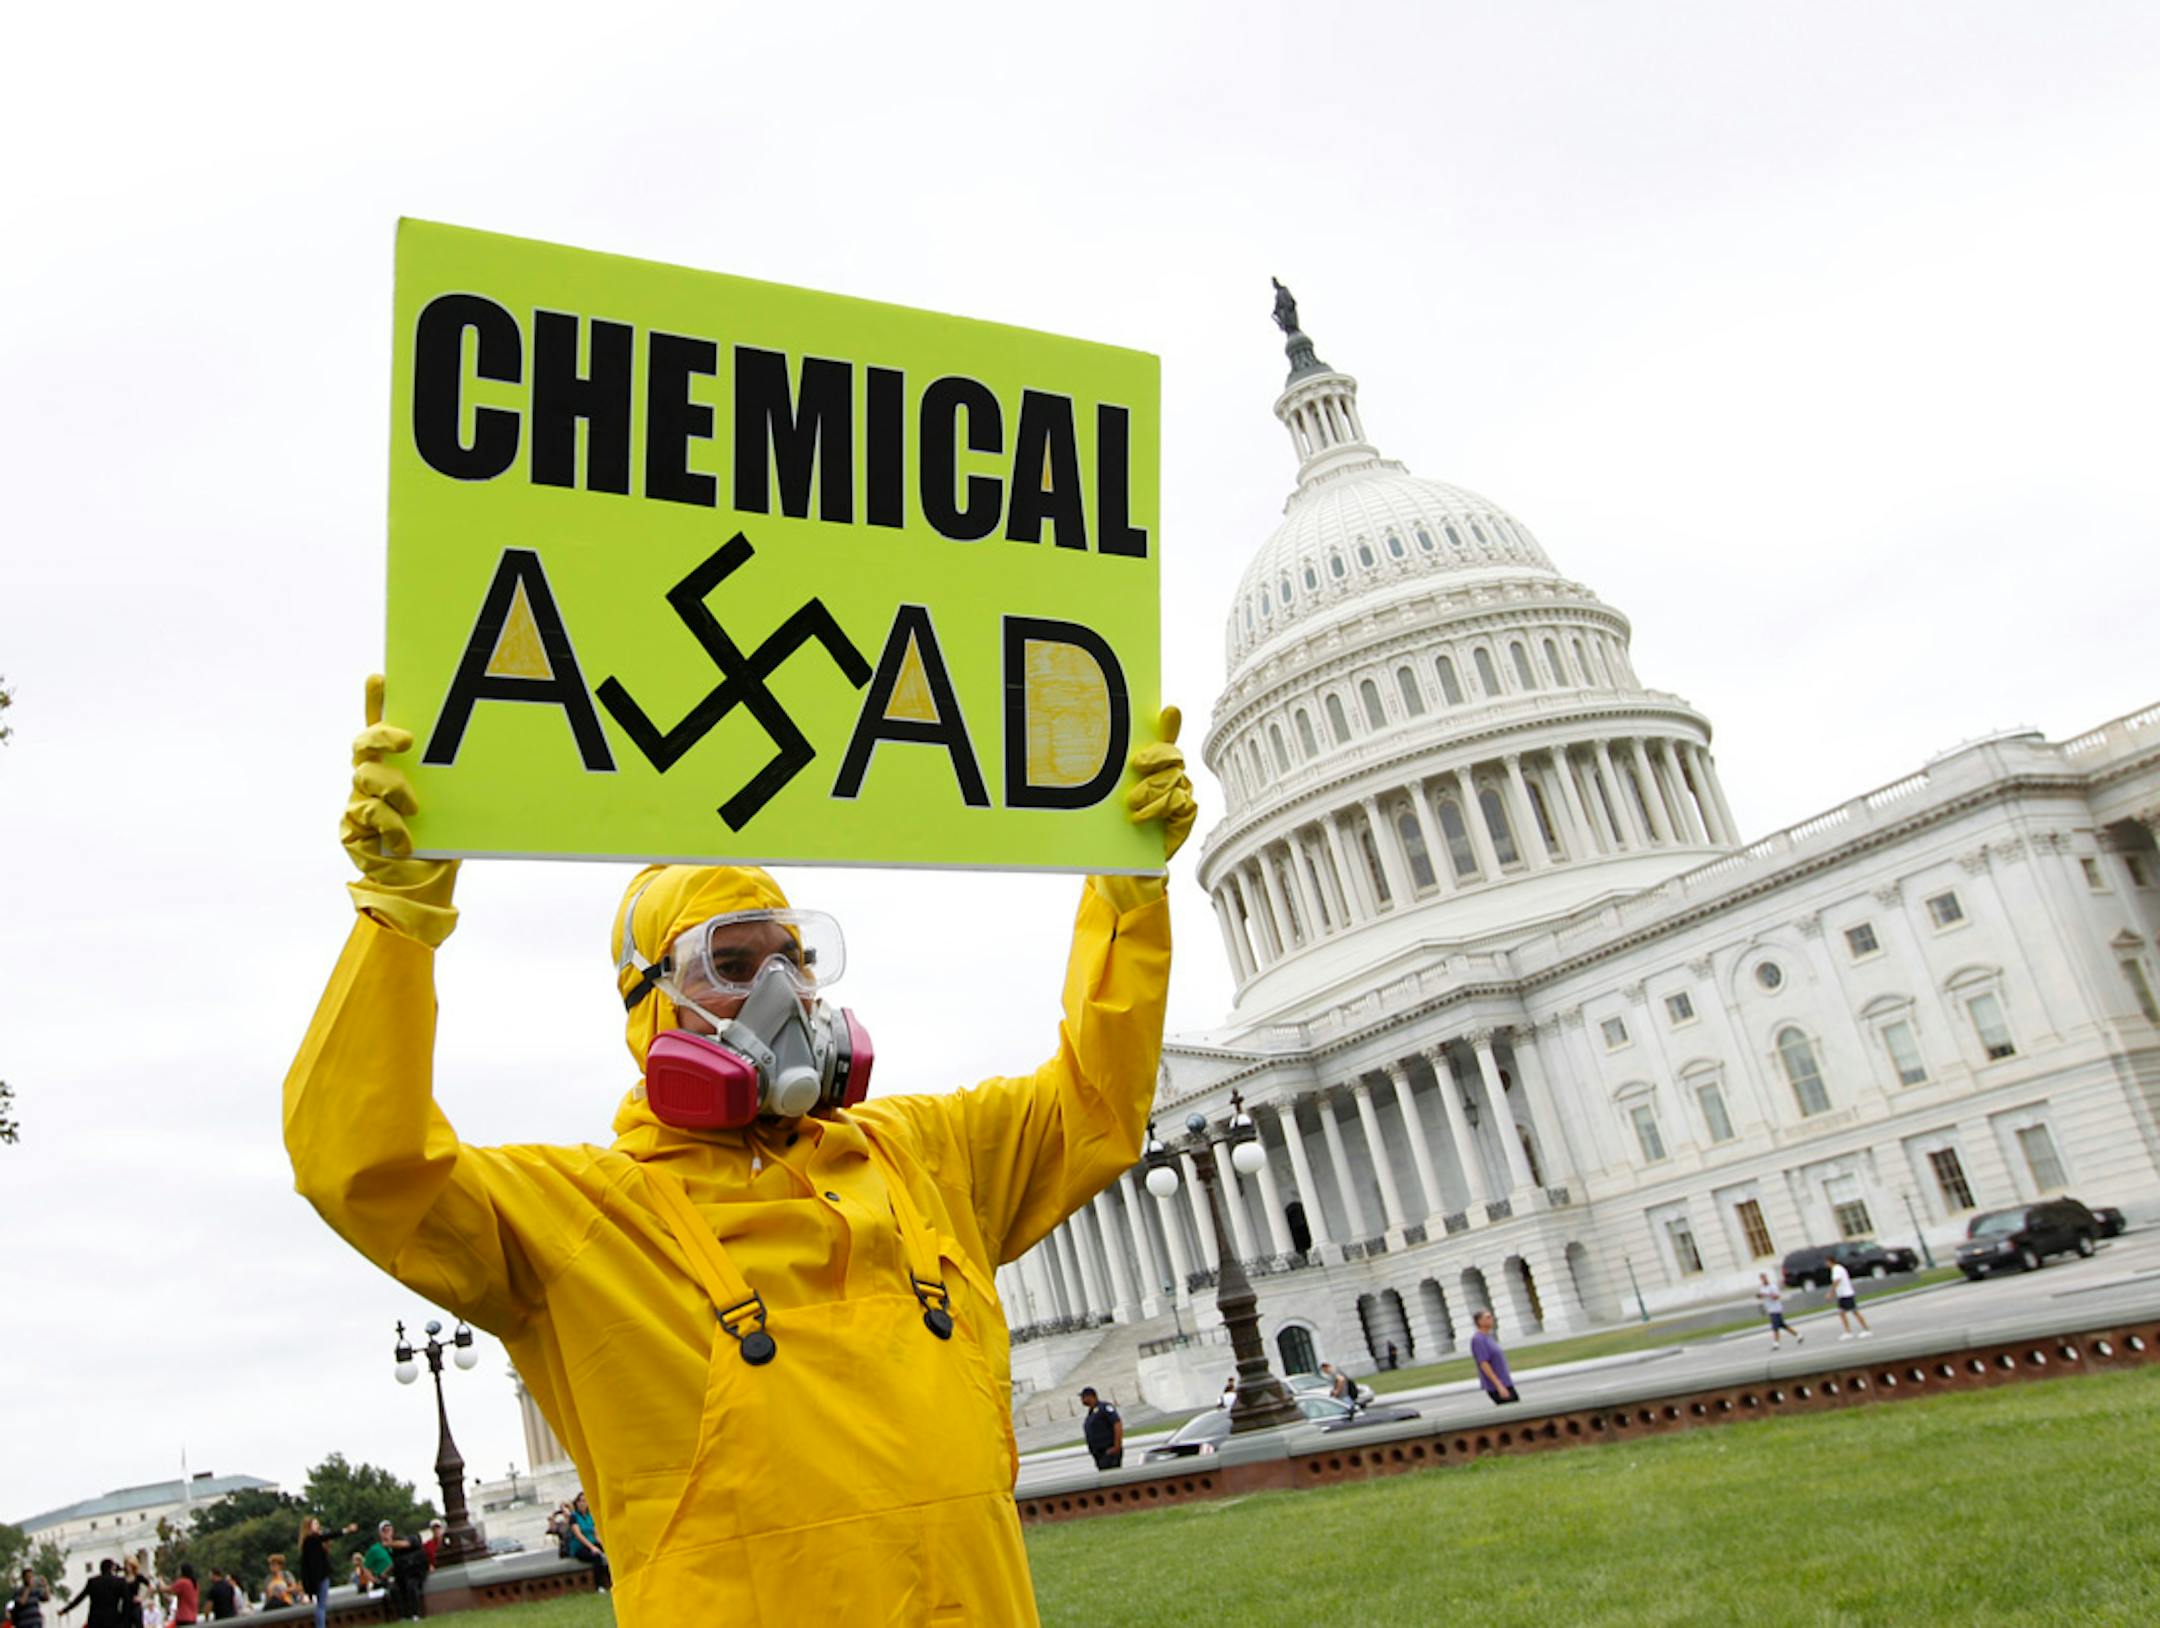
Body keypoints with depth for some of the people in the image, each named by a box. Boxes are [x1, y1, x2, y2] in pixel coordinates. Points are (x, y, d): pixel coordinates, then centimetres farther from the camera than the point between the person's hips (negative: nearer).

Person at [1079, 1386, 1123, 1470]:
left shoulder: (1105, 1407, -8)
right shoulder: (1091, 1412, 19)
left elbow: (1118, 1425, -16)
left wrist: (1117, 1447, -19)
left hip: (1109, 1452, -9)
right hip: (1099, 1454, 9)